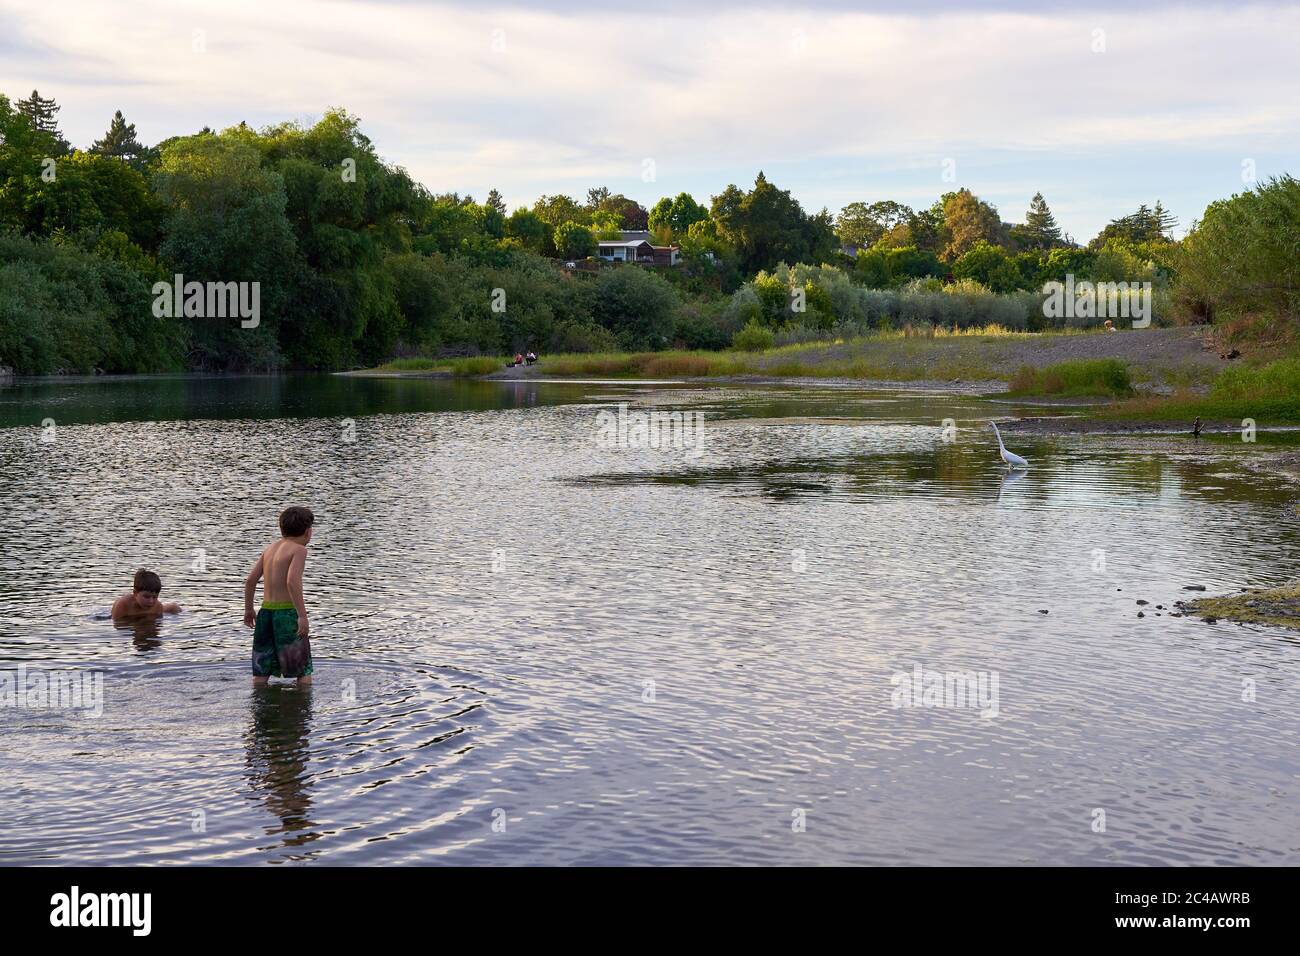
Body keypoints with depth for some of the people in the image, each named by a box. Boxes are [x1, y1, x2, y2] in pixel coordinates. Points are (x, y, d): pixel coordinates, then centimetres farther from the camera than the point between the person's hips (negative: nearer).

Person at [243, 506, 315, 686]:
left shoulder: (270, 548, 12)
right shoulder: (299, 550, -7)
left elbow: (250, 580, 9)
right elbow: (292, 582, -22)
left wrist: (248, 610, 21)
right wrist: (302, 615, -23)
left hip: (266, 611, 6)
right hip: (288, 613, -6)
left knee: (261, 671, 10)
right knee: (304, 670, 4)